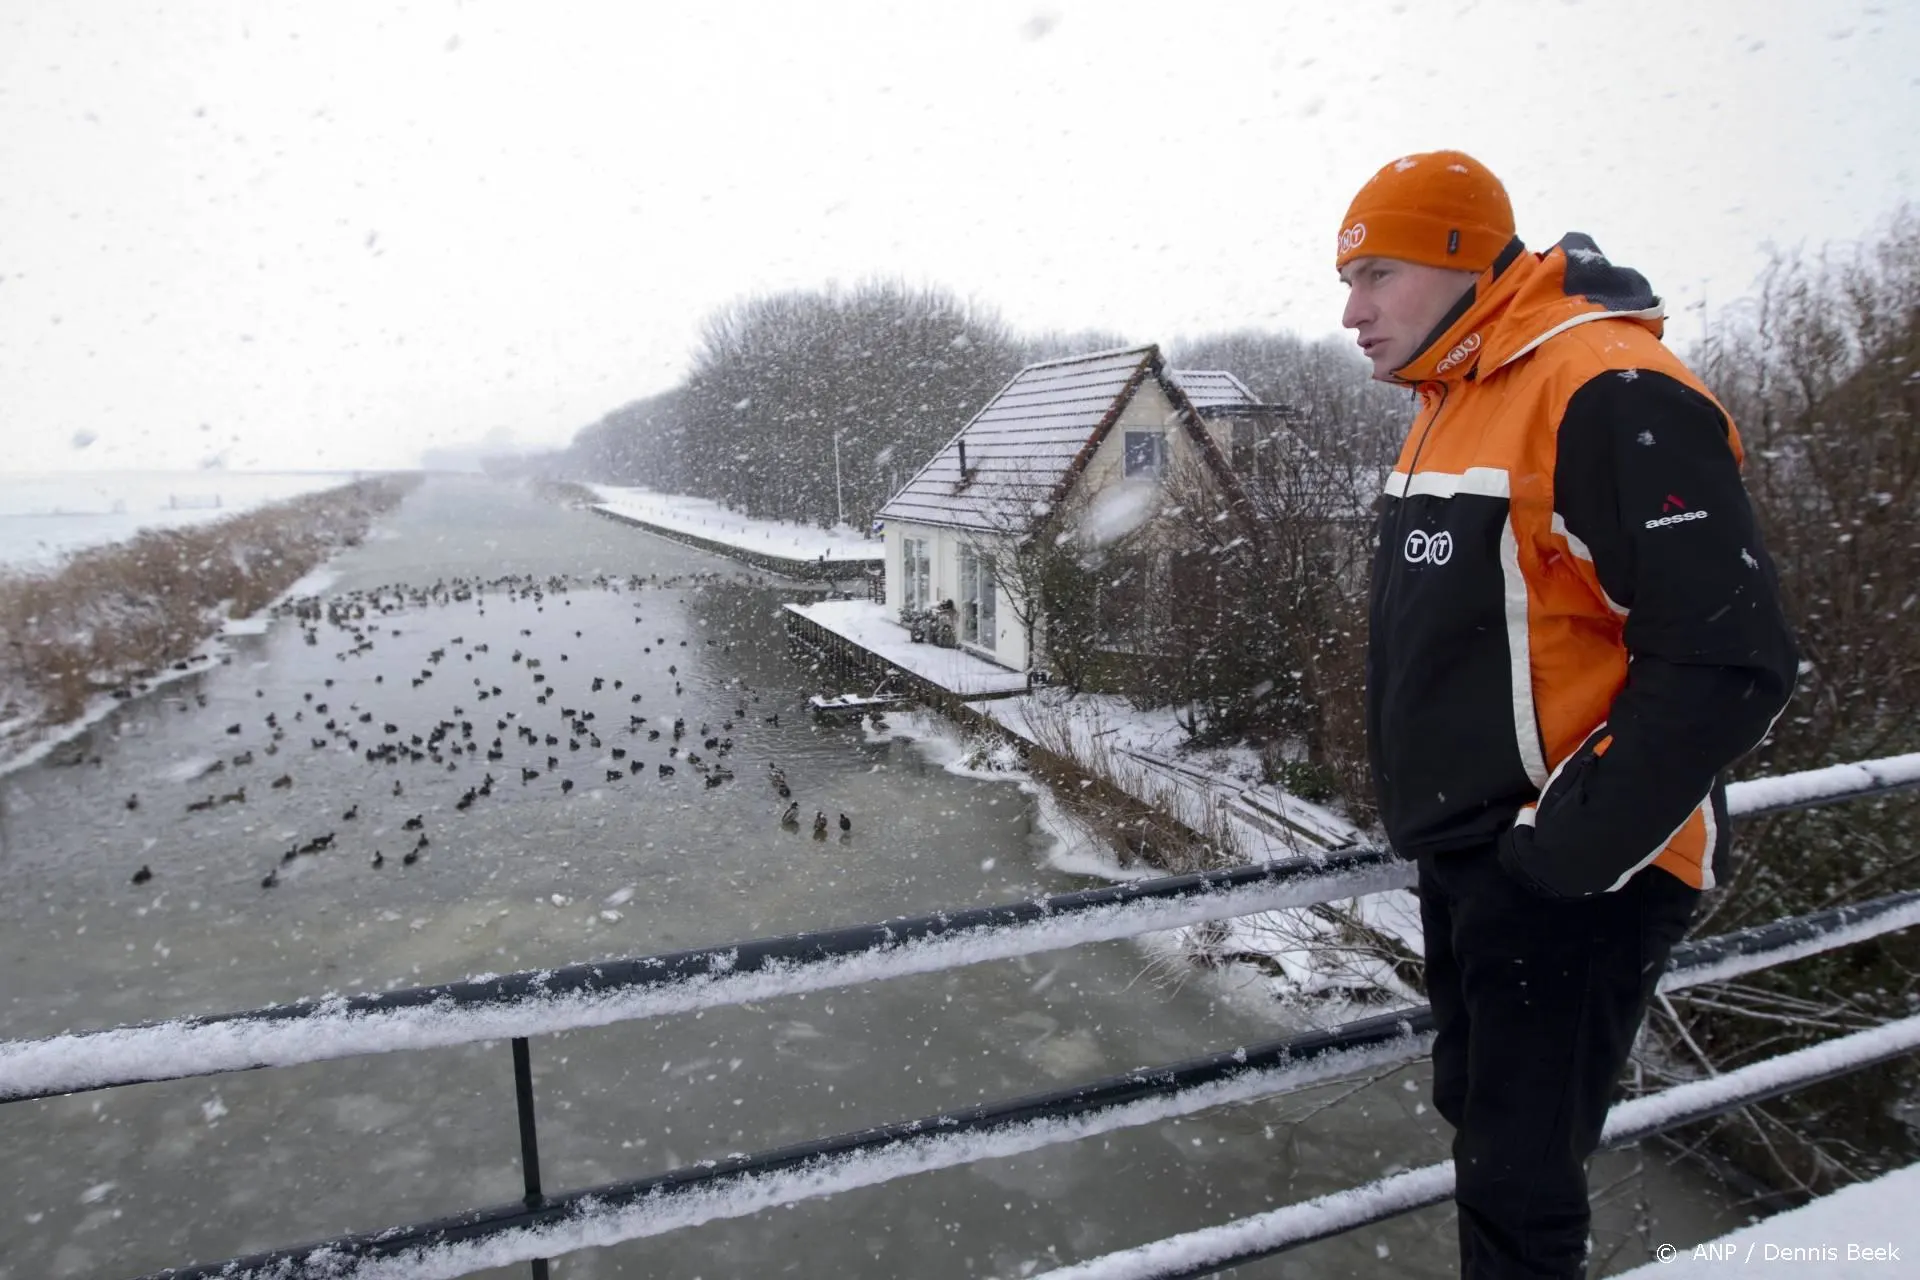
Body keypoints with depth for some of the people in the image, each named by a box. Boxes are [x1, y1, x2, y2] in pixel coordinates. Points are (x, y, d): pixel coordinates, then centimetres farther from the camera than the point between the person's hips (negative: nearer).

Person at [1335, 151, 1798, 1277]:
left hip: (1569, 878, -9)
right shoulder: (1448, 409, 11)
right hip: (1466, 856, 9)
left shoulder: (1609, 393, -20)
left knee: (1518, 1187, 4)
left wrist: (1570, 846, -21)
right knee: (1478, 1117, 24)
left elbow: (1728, 656, -23)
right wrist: (1430, 808, 16)